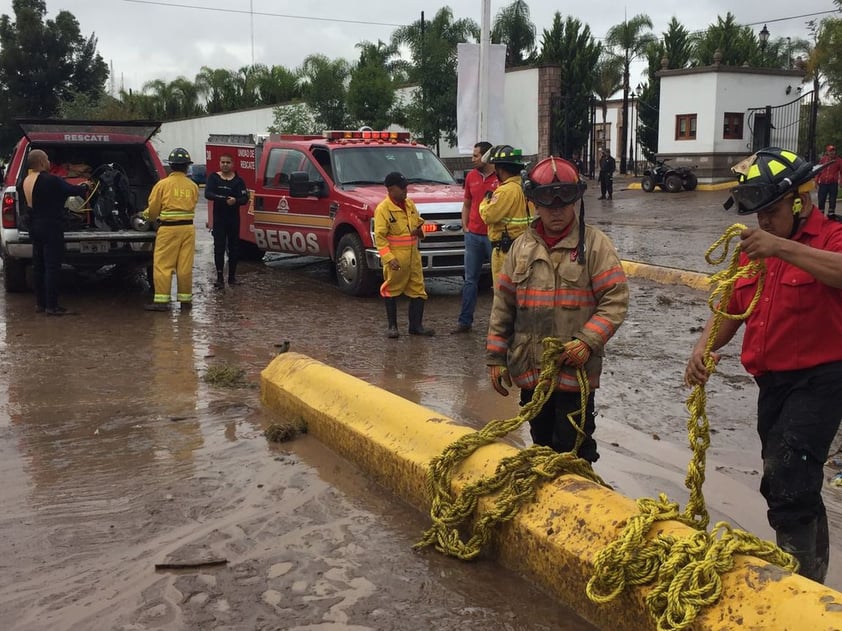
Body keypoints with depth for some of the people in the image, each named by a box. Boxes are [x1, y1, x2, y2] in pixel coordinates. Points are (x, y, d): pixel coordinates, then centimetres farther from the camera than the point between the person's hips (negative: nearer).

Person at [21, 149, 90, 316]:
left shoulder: (27, 180, 9)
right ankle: (51, 306, -4)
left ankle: (40, 303, 18)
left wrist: (79, 187, 17)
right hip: (51, 227, -9)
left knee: (38, 265, 12)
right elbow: (73, 190, -12)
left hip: (35, 226, 9)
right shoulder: (50, 180, -18)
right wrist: (85, 187, 10)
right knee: (52, 266, -5)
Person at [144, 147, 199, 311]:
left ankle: (161, 300, -2)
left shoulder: (163, 184, -5)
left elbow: (153, 210, -2)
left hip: (169, 229, -3)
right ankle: (185, 299, 14)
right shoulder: (193, 186, 4)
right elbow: (191, 208, 11)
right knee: (185, 266, 8)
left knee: (163, 265, 1)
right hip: (188, 228, 3)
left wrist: (146, 215, 22)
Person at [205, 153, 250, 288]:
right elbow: (207, 194, -13)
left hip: (233, 219, 1)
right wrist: (224, 198, -26)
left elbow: (245, 198, -6)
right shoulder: (213, 177, 1)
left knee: (234, 248, 6)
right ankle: (220, 278, -4)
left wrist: (236, 201, -29)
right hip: (218, 218, -1)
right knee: (219, 248, -4)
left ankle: (232, 276, 17)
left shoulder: (238, 180, 1)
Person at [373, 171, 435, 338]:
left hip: (413, 255, 7)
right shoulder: (383, 209, -12)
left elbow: (419, 222, 24)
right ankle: (392, 326, 15)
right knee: (391, 291, 5)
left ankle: (416, 326, 13)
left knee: (418, 290, 6)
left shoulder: (410, 204, 9)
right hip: (395, 257, -6)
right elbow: (379, 237, -15)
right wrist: (389, 258, -23)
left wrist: (420, 230, 0)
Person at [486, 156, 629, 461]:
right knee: (542, 444, 19)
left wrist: (588, 341, -20)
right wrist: (495, 357, 7)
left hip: (576, 371, -4)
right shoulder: (522, 247, 6)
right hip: (530, 370, 5)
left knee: (573, 450, 2)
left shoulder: (594, 245, -5)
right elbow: (503, 305, 9)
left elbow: (615, 299, -9)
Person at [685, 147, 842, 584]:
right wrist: (704, 348, -4)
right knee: (796, 485, 18)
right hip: (772, 381, 8)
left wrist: (781, 248, -42)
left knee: (786, 481, -18)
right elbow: (732, 308, 13)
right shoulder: (753, 247, 11)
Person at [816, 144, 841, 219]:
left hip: (833, 184, -1)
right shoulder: (823, 160, 7)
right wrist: (816, 180, 9)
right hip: (823, 184, 1)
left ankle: (831, 214, 10)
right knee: (821, 199, 5)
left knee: (832, 200, 2)